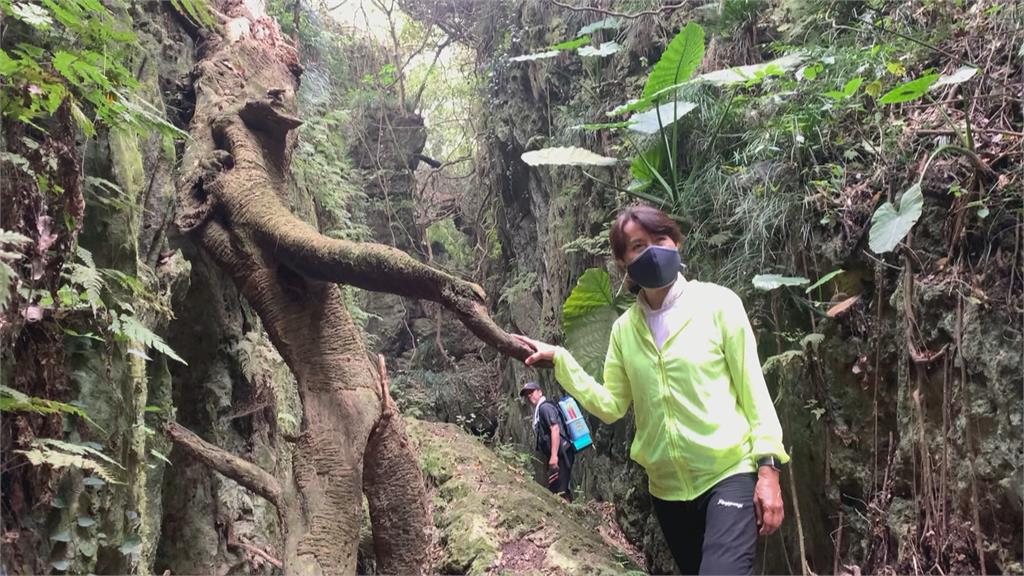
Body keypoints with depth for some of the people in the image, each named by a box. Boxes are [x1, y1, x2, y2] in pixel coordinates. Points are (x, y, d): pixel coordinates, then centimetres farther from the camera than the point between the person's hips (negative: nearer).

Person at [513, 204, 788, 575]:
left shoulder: (717, 303, -7)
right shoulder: (624, 329, 4)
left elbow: (752, 387, -6)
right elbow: (610, 406, 4)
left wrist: (768, 466, -10)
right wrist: (560, 360, -5)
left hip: (729, 474, -4)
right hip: (666, 487, 5)